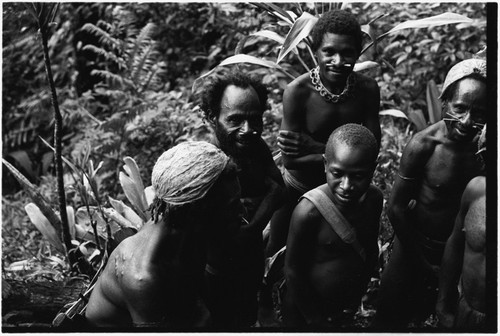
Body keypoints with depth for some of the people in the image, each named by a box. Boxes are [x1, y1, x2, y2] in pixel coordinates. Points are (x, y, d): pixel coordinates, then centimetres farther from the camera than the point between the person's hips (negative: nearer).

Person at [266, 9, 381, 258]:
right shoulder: (298, 92, -27)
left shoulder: (367, 89, -18)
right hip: (297, 190, -2)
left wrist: (314, 147, -30)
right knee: (275, 254, 17)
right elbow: (291, 161, -27)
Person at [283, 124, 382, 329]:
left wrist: (358, 295, 7)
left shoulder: (374, 199, -13)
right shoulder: (309, 212, -30)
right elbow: (293, 271, -20)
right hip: (304, 311, -5)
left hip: (348, 307, 5)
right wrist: (314, 318, -10)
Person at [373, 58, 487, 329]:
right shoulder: (424, 144, -22)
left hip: (458, 248, 3)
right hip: (417, 245, -3)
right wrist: (421, 262, -8)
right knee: (391, 316, 13)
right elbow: (396, 208, -15)